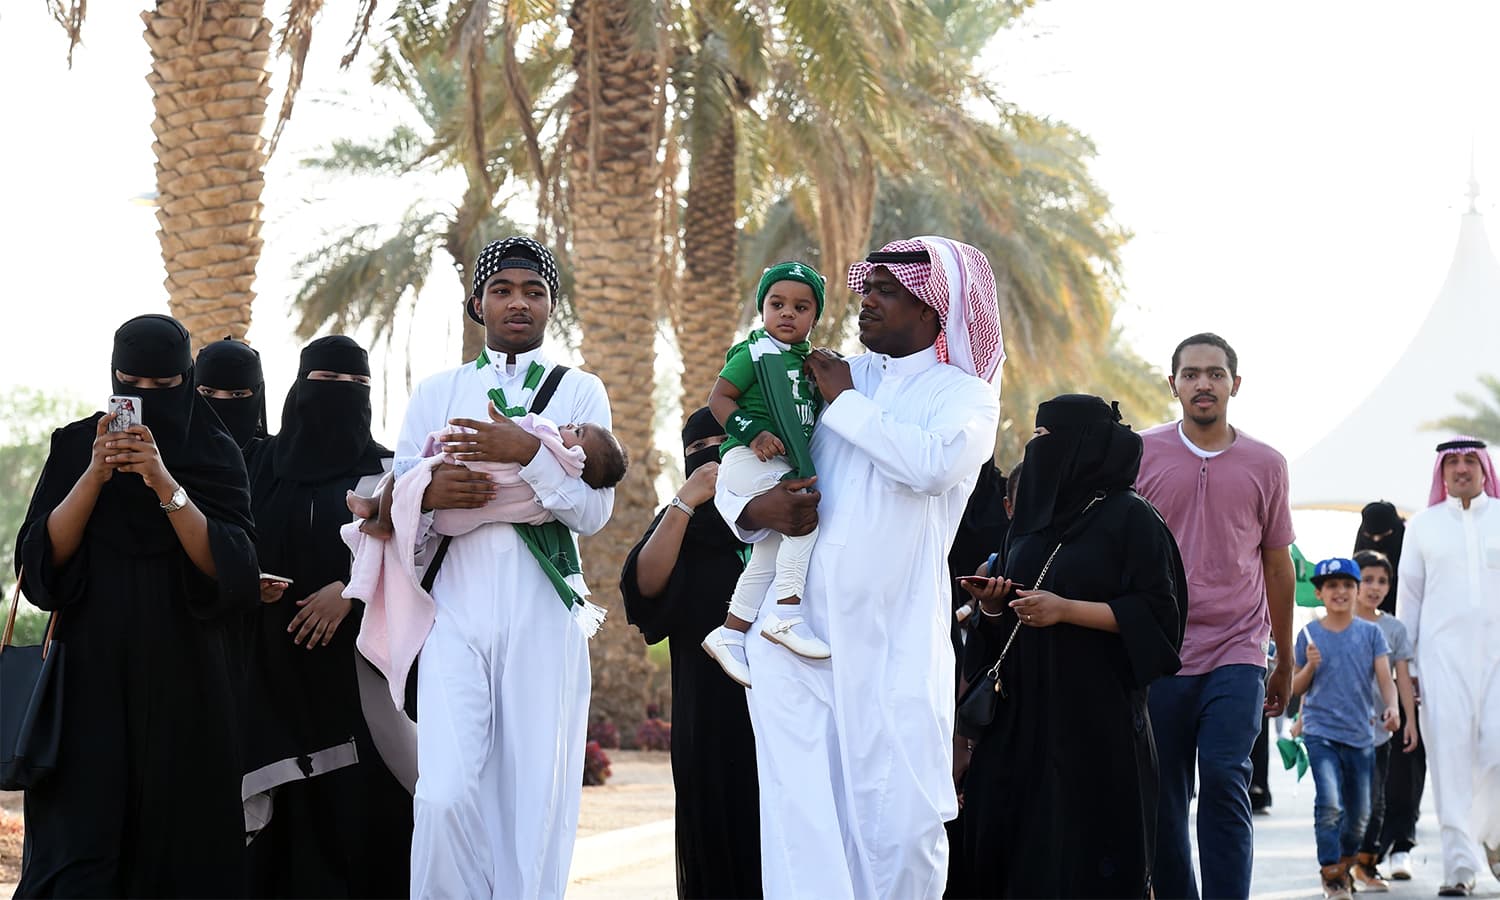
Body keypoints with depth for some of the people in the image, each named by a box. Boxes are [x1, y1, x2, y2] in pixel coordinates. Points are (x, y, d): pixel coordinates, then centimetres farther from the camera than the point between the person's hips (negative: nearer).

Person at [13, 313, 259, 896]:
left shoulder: (214, 455, 2)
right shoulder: (75, 446, 5)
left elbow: (228, 568, -10)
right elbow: (41, 557, -4)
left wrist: (167, 486, -22)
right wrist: (94, 476, -17)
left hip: (181, 676, 0)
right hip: (92, 671, 0)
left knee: (175, 838, 1)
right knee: (82, 847, -7)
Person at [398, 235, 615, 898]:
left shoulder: (579, 391, 11)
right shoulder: (437, 392, 15)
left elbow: (595, 510, -1)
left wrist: (528, 453, -15)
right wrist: (429, 493, -9)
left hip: (544, 613, 0)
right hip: (457, 608, 1)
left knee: (538, 799, -3)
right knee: (446, 795, -14)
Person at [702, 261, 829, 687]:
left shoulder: (810, 360, 16)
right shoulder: (756, 353, -6)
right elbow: (718, 399, -11)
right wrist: (753, 434, -22)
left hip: (786, 464, 9)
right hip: (750, 460, -9)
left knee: (769, 556, 11)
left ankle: (730, 634, 21)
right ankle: (788, 614, -27)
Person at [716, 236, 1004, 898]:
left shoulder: (965, 395, 6)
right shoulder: (832, 376, 17)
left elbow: (932, 464, -17)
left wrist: (846, 402, -5)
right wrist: (751, 508, -2)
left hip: (895, 643, -3)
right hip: (792, 626, 3)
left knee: (902, 821, -6)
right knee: (801, 818, -5)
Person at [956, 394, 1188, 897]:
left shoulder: (1129, 517, -5)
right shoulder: (1033, 519, 16)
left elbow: (1157, 612, -11)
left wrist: (1066, 609, -17)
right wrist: (993, 604, 0)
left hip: (1095, 714, -7)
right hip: (1022, 713, 7)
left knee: (1085, 852, -6)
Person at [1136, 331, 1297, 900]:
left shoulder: (1266, 465, 7)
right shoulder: (1141, 453, 4)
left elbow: (1277, 565, 14)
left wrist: (1284, 664, 18)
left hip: (1236, 655, -1)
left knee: (1224, 779, -16)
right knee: (1162, 797, 3)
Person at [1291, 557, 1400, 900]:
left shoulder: (1370, 633, 4)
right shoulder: (1309, 634, 2)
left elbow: (1385, 678, -4)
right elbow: (1296, 688, 8)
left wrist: (1391, 706, -23)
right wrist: (1310, 666, -12)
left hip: (1360, 734, 2)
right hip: (1321, 732, -2)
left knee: (1359, 814, 9)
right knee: (1329, 804, -20)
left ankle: (1343, 867, 33)